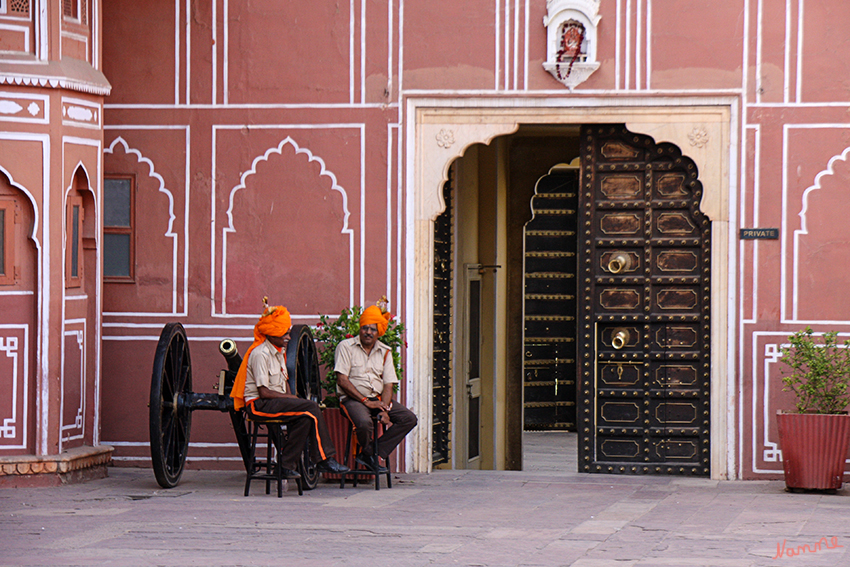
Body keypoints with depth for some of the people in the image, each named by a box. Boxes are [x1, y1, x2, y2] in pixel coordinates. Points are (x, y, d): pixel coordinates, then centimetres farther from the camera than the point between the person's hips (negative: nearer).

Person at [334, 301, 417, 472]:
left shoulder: (385, 352, 13)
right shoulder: (346, 347, -1)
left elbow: (388, 384, 7)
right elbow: (342, 381, -9)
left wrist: (384, 408, -12)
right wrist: (366, 401, -14)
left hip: (378, 398, 6)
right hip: (353, 398, -5)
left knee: (409, 419, -14)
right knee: (364, 423, -36)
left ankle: (376, 454, -14)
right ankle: (368, 453, -4)